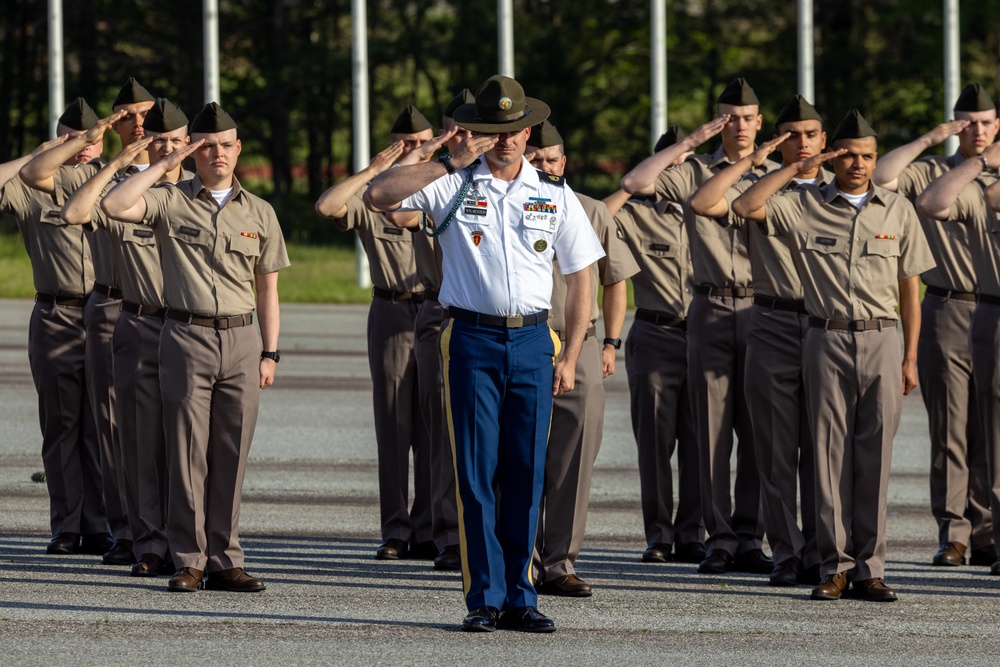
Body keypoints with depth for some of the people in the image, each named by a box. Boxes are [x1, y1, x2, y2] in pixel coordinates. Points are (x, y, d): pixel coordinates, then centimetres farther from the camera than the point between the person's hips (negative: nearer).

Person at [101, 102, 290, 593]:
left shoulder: (259, 213, 13)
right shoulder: (170, 202, 4)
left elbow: (267, 288, 14)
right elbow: (114, 205, -14)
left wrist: (270, 352, 7)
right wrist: (165, 164, -9)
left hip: (241, 340, 2)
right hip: (186, 336, -2)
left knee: (231, 455, 3)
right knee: (187, 453, -2)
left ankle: (225, 560, 7)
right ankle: (189, 560, 3)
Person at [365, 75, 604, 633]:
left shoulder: (555, 195, 10)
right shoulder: (454, 186, 3)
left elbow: (581, 278, 13)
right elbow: (379, 196, -10)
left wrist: (570, 358, 4)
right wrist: (452, 163, -11)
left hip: (533, 341, 2)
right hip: (473, 340, -2)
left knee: (527, 471, 2)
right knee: (477, 472, -3)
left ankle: (521, 597, 8)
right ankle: (485, 598, 0)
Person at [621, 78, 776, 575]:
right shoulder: (694, 173, 8)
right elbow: (633, 183, -7)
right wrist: (690, 142, -6)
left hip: (760, 308, 0)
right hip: (711, 309, 0)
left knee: (757, 429, 0)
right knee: (713, 428, -1)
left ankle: (750, 538, 4)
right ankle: (719, 538, 2)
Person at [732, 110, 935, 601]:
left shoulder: (898, 211, 10)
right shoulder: (804, 205, 6)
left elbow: (909, 289, 11)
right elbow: (745, 207, -7)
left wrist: (910, 357, 6)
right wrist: (797, 168, -5)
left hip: (881, 341, 1)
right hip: (828, 340, -1)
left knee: (875, 454, -1)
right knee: (830, 453, -1)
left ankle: (869, 569, 2)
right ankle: (835, 566, 3)